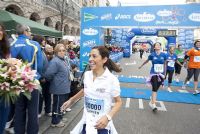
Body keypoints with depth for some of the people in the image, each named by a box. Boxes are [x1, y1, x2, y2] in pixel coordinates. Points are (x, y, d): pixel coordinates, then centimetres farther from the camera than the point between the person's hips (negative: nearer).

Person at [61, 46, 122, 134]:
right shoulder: (86, 75, -6)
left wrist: (107, 117, -22)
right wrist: (71, 100, 18)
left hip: (102, 125, -4)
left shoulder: (112, 79, -19)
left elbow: (118, 102, -9)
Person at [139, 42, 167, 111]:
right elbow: (147, 61, 15)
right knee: (154, 88, -12)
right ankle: (153, 104, -8)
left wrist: (164, 73, 15)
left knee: (156, 88, 13)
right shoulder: (152, 55, -4)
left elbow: (165, 64, 11)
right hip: (154, 74, -3)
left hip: (161, 74, 3)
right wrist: (141, 65, 29)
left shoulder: (164, 55, -1)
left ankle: (152, 100, 35)